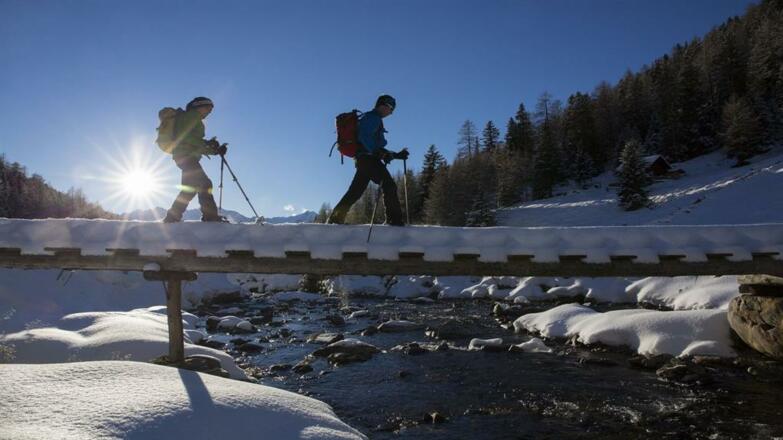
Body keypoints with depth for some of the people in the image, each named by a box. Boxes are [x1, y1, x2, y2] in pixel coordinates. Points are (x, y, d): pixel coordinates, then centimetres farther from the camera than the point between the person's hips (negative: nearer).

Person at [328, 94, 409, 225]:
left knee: (355, 191, 9)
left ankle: (336, 217, 11)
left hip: (363, 159, 10)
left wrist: (396, 155, 24)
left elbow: (376, 147, 31)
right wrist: (379, 152, -25)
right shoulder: (372, 117, -1)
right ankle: (394, 219, -18)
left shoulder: (374, 119, 31)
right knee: (389, 186, -14)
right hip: (368, 158, -10)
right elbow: (364, 137, -18)